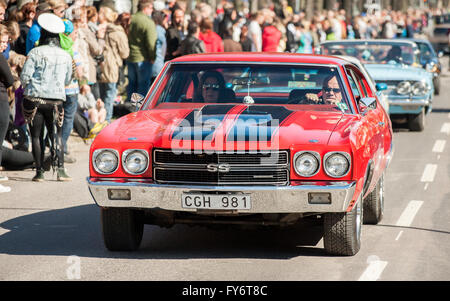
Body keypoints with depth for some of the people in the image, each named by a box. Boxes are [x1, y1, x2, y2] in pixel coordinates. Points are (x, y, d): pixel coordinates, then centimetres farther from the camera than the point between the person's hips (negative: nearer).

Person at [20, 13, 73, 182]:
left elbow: (24, 77, -9)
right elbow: (67, 80, 14)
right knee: (56, 135, 7)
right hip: (56, 99, 2)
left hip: (34, 99, -2)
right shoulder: (66, 56, 4)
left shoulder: (35, 52, -7)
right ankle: (59, 170, -3)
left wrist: (27, 86, 12)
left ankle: (39, 172, 5)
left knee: (36, 136, 5)